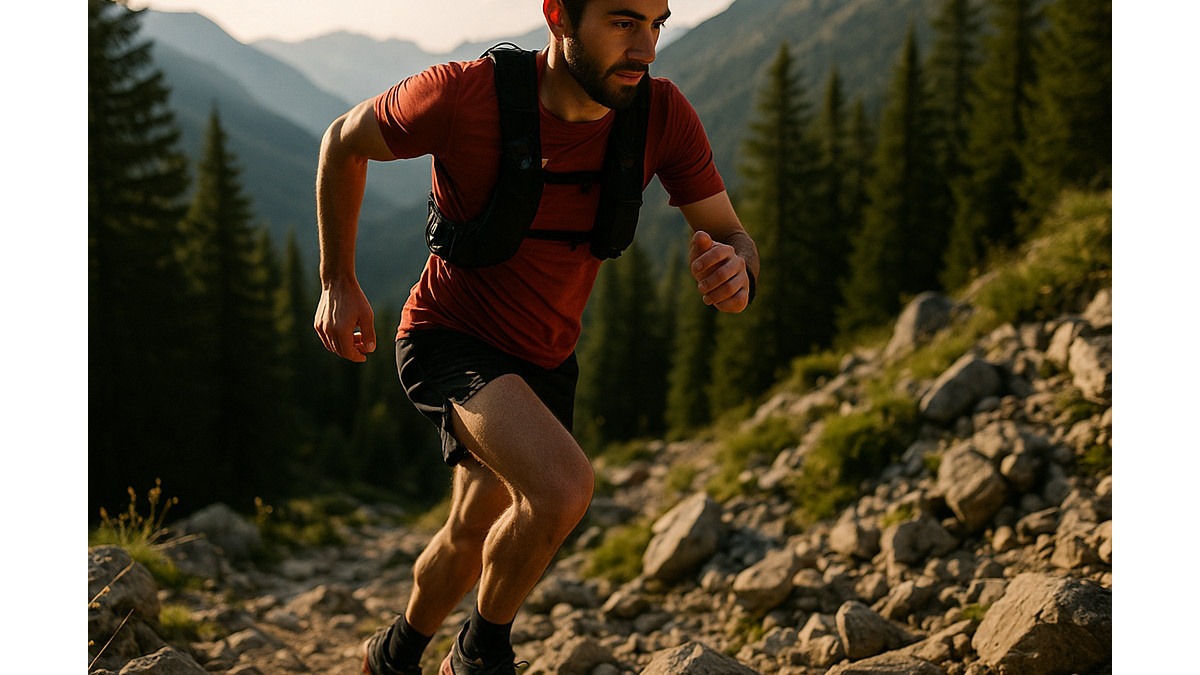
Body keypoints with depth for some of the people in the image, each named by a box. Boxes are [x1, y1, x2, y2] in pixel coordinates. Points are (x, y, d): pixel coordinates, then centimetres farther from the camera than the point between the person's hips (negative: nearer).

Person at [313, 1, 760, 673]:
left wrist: (733, 267, -35)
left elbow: (734, 237, -10)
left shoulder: (664, 114, -17)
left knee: (472, 538, 22)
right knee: (563, 486, -30)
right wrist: (338, 282, -4)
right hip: (449, 336, -5)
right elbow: (345, 142, -8)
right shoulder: (464, 94, -27)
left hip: (545, 359, 5)